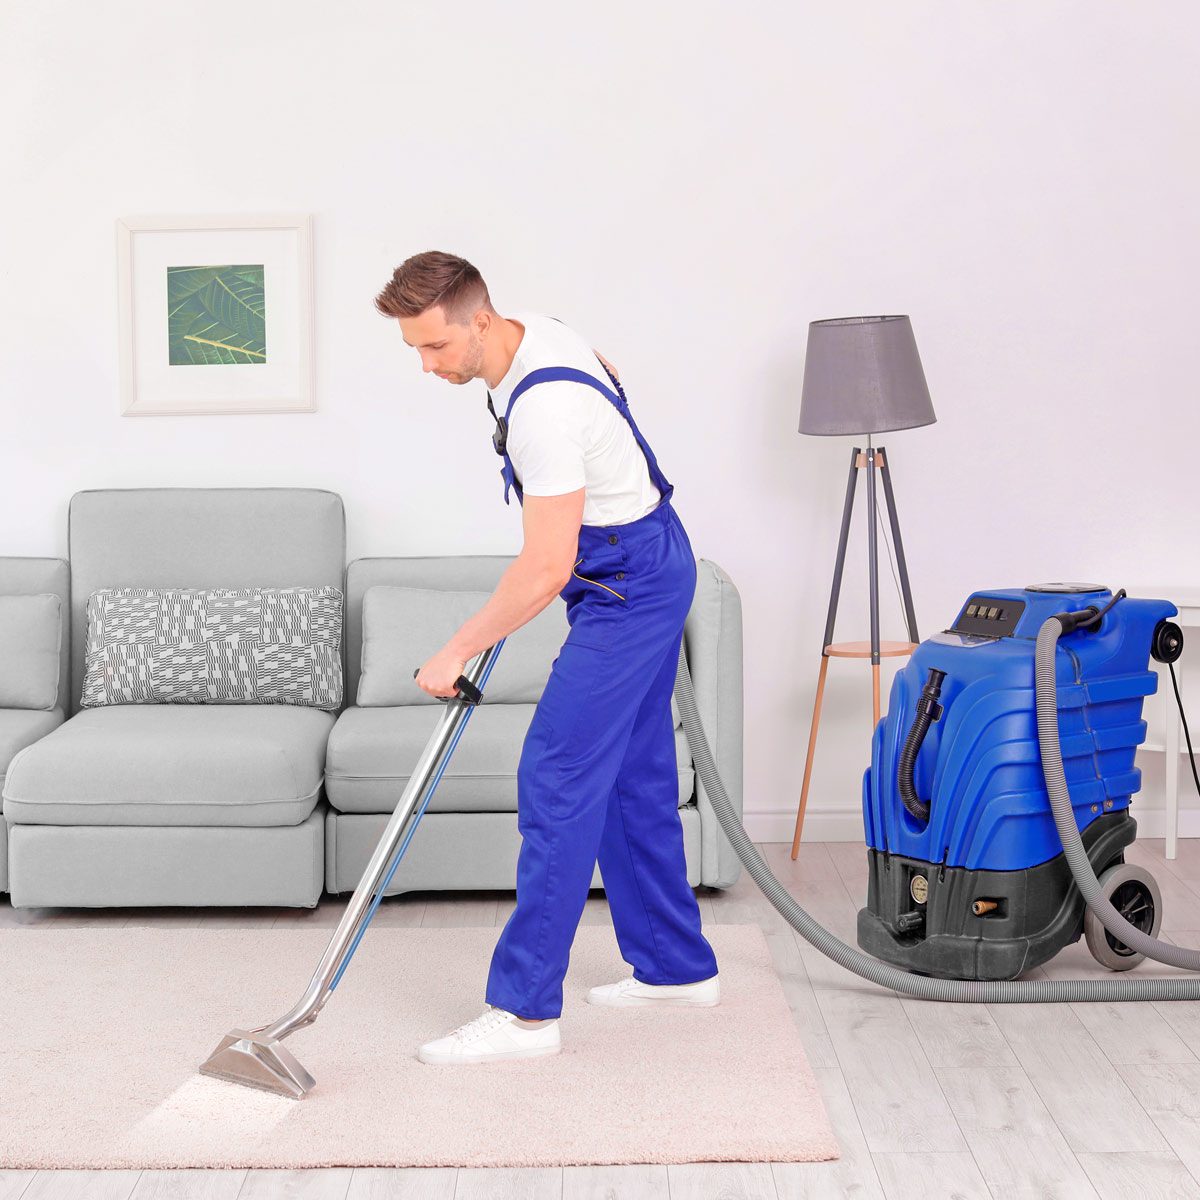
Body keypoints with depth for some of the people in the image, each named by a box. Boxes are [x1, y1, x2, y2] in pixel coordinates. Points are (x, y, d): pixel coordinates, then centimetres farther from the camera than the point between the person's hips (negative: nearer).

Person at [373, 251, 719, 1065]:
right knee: (634, 776, 14)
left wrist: (458, 652, -20)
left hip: (629, 587, -10)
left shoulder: (545, 408, -30)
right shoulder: (534, 331, 0)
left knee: (558, 782, -11)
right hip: (648, 571, 10)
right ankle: (677, 967, 25)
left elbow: (546, 571, -29)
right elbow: (610, 375, 23)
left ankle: (525, 1009, -7)